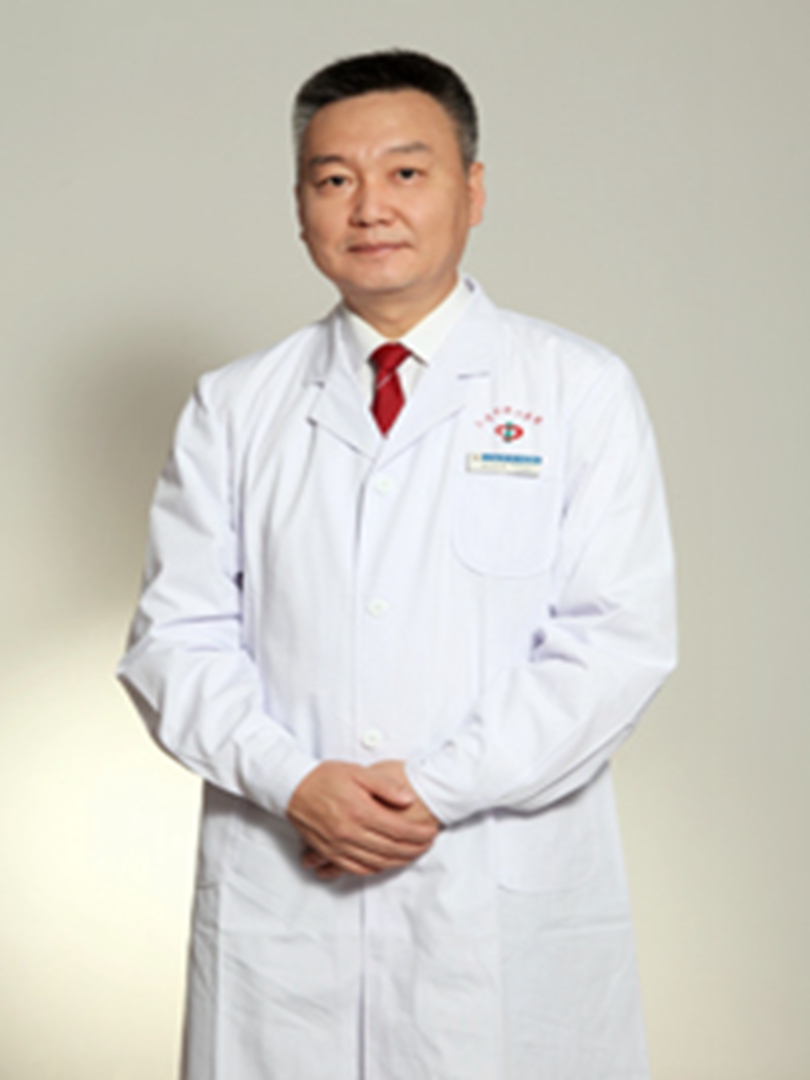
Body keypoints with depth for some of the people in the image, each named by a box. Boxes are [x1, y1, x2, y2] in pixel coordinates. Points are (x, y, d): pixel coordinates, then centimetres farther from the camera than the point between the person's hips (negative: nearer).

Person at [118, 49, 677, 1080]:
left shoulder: (580, 392, 1)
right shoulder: (233, 408, 9)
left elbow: (622, 637, -6)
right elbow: (176, 637, 4)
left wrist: (439, 789, -13)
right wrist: (293, 783, -12)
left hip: (510, 906, -1)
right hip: (278, 891, 2)